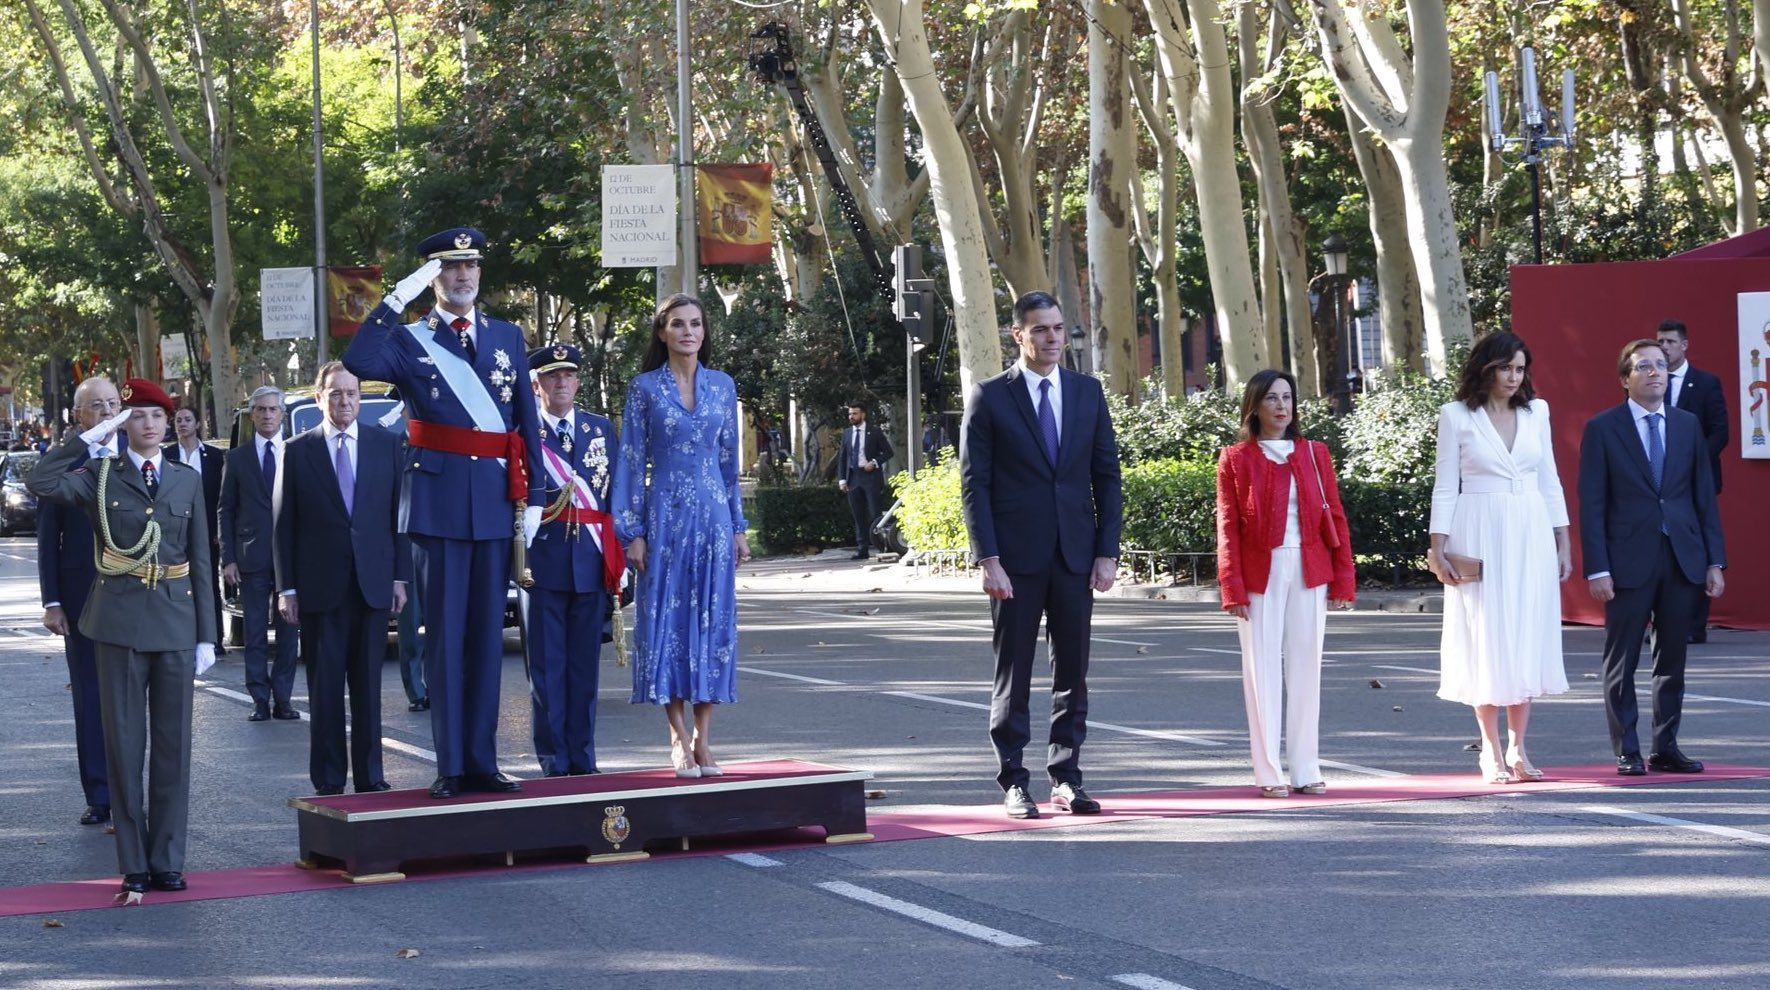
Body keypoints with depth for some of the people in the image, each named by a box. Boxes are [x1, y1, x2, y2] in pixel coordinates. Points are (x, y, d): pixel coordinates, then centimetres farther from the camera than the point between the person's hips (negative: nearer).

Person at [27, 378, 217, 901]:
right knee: (125, 745, 1)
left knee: (173, 744, 5)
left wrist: (206, 635, 5)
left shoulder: (188, 481, 10)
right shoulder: (100, 476, 3)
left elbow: (200, 562, 9)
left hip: (175, 623, 2)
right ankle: (134, 867, 6)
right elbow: (41, 482, -17)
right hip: (120, 623, -2)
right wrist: (92, 434, -14)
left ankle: (167, 860, 14)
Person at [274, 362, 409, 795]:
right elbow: (284, 524, 3)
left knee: (368, 687, 5)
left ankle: (370, 776, 12)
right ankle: (328, 781, 8)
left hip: (373, 583, 1)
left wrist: (400, 576, 2)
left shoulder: (386, 444, 8)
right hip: (320, 587, -1)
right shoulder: (298, 450, 4)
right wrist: (287, 587, -2)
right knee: (325, 689, 2)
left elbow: (400, 511, 8)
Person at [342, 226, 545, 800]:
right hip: (437, 502, -3)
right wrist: (396, 299, -18)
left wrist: (531, 496, 5)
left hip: (496, 501, 3)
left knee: (487, 635, 7)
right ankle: (450, 767, 3)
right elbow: (357, 364, -18)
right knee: (443, 635, -1)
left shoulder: (508, 338, 14)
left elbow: (528, 422, 12)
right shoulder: (409, 341, 4)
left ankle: (482, 762, 13)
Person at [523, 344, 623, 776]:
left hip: (593, 561, 3)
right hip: (543, 562, -3)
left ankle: (582, 759, 11)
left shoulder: (602, 428, 13)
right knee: (547, 664, 0)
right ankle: (554, 760, 5)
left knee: (585, 663, 6)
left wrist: (618, 557, 6)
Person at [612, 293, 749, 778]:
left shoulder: (722, 385, 9)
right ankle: (679, 735, 6)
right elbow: (631, 461, 0)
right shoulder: (644, 388, 1)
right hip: (665, 516, -2)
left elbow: (729, 459, 13)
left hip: (713, 517, 2)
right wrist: (632, 532, -6)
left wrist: (738, 526, 10)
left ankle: (702, 739, 5)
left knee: (712, 621, 0)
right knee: (665, 619, -3)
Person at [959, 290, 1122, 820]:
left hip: (1076, 555, 3)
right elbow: (974, 483, -4)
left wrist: (1108, 551, 1)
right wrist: (988, 558, -12)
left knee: (1073, 671, 5)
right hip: (1016, 557, -3)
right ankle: (1013, 782, 9)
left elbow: (1107, 475, 9)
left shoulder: (1088, 392, 9)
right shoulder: (989, 397, -1)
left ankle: (1066, 776, 13)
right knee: (1013, 673, 3)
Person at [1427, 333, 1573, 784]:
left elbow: (1549, 481, 12)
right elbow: (1446, 485, 0)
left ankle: (1518, 749, 11)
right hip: (1481, 535, -3)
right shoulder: (1456, 416, -1)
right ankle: (1492, 751, 6)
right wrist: (1438, 546, -6)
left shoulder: (1536, 412, 9)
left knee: (1529, 638, 3)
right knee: (1486, 640, -1)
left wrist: (1563, 542, 9)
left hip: (1531, 535, 4)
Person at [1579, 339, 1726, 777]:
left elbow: (1704, 495, 11)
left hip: (1683, 559, 4)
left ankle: (1666, 747, 16)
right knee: (1622, 662, 1)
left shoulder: (1688, 425, 10)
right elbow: (1591, 504, -4)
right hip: (1629, 561, -3)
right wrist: (1597, 569, -10)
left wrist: (1714, 561, 5)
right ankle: (1627, 752, 9)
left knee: (1673, 659, 8)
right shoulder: (1602, 428, -1)